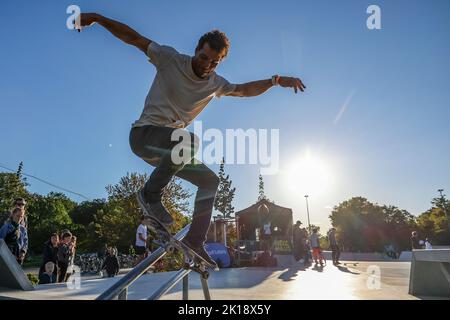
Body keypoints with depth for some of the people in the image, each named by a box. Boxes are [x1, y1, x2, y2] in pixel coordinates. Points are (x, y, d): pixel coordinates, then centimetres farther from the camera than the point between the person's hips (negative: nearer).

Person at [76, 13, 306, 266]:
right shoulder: (170, 59, -8)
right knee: (190, 140, -36)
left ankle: (195, 241, 5)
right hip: (144, 134, -6)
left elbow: (245, 89, 18)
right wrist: (97, 18, -13)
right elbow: (133, 37, -5)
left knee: (210, 180, 0)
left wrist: (275, 81, 7)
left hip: (171, 149, 7)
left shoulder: (215, 83, 7)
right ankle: (151, 194, -17)